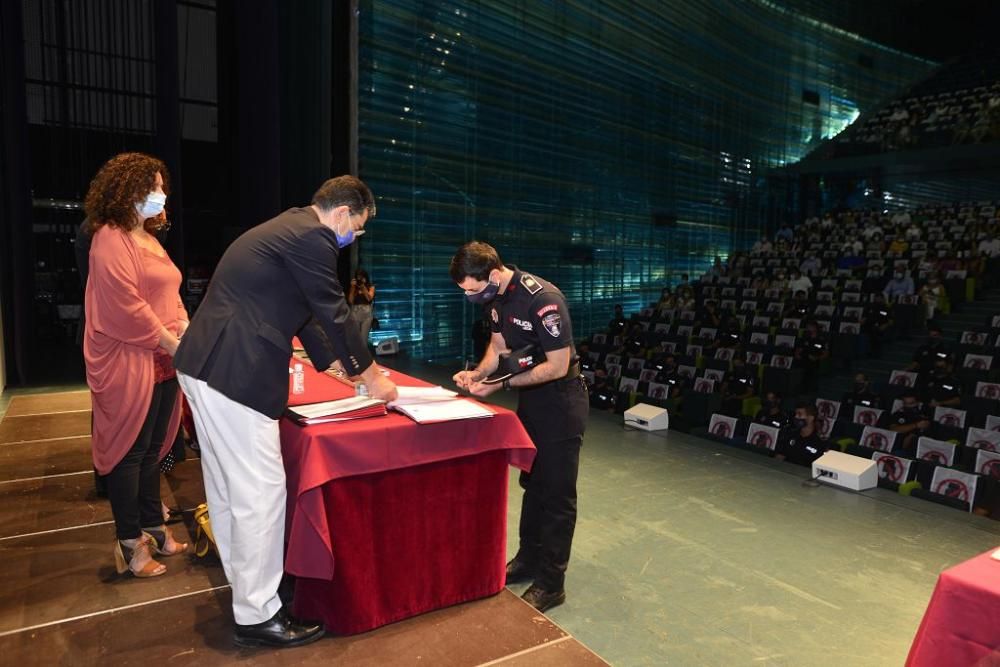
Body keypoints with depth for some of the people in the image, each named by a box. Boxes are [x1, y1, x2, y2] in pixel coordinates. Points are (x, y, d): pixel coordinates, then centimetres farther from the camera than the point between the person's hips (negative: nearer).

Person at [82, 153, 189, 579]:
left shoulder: (148, 239, 18)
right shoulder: (111, 239, -12)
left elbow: (168, 296, 19)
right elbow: (125, 304, -20)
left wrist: (186, 330, 3)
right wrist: (170, 341, -15)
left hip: (162, 362, 9)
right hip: (130, 366, -9)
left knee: (153, 449, 15)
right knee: (129, 451, 1)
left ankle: (153, 528, 27)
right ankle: (129, 544, 14)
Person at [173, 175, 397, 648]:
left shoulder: (288, 229, 19)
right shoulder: (312, 236, -12)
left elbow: (307, 311, 25)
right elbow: (334, 313, -9)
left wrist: (337, 367, 29)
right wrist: (371, 377, 3)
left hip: (207, 364, 11)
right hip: (234, 372, -11)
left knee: (229, 483, 20)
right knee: (261, 491, -2)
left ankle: (243, 580, 37)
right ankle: (256, 615, 12)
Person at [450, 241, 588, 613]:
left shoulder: (543, 300, -28)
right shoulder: (496, 297, -2)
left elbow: (558, 366, -26)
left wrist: (501, 385, -25)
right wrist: (478, 373, -11)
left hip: (561, 403, -8)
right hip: (530, 398, 9)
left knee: (556, 492, 0)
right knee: (532, 483, 19)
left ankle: (551, 584, 13)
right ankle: (528, 559, 34)